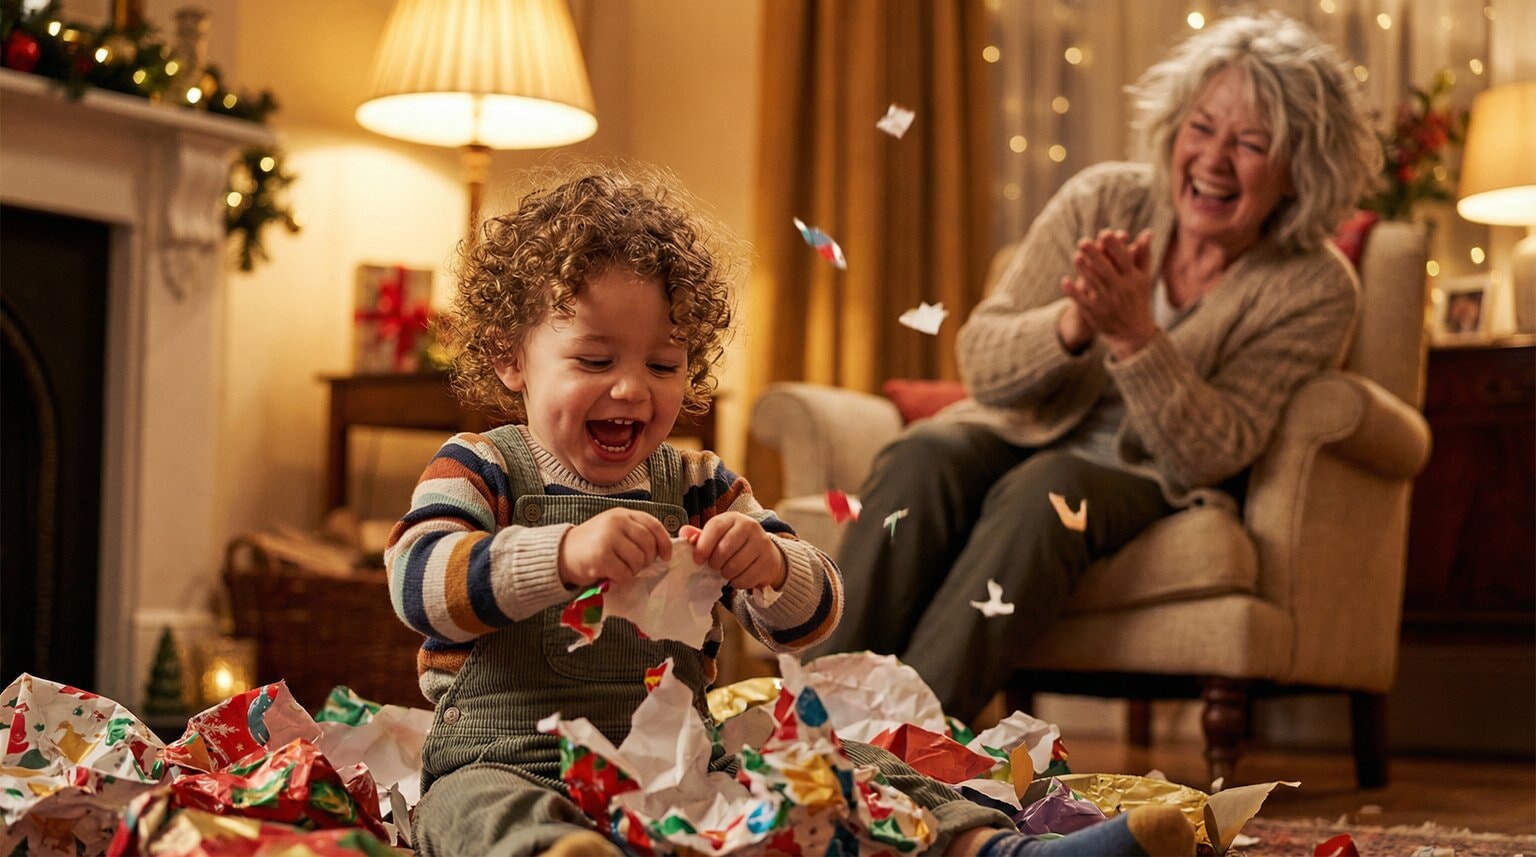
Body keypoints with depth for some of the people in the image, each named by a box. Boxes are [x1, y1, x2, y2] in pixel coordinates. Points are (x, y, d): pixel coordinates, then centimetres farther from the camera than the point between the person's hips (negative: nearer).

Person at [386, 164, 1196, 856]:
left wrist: (771, 566, -18)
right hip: (514, 766, -5)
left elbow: (810, 616, 8)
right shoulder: (480, 470, 4)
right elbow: (420, 583, -16)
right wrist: (565, 555, -33)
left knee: (837, 764, -12)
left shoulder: (698, 485, 16)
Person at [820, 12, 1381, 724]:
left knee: (1045, 489, -36)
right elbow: (980, 362, -4)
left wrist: (1134, 336, -29)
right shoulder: (1101, 202, -3)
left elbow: (1214, 454, -15)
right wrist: (1073, 324, -26)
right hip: (1021, 435, 3)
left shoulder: (1313, 290, -8)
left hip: (1147, 483, -2)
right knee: (923, 458, -31)